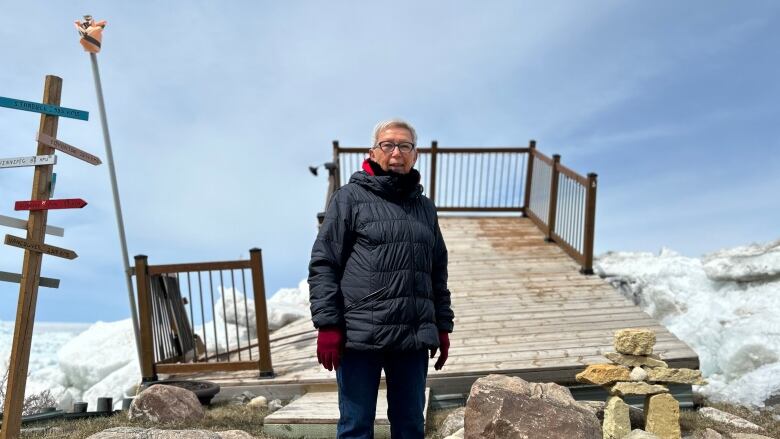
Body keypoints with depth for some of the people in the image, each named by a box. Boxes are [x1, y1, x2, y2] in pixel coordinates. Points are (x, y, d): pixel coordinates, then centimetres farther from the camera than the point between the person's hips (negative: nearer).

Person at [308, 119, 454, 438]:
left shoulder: (425, 207, 15)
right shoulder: (350, 198, 0)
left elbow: (438, 272, 20)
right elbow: (323, 264, -5)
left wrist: (443, 327, 16)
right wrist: (327, 326, -12)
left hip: (414, 339, 5)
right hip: (360, 338, -4)